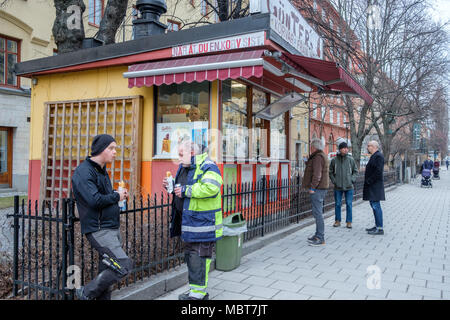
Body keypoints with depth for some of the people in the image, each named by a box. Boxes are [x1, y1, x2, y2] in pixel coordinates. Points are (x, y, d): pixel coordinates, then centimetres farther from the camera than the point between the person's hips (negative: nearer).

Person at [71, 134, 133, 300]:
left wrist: (118, 194, 6)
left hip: (112, 228, 9)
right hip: (98, 230, -9)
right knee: (124, 265, -15)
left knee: (107, 269, 12)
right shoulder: (83, 171, -14)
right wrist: (116, 196, -9)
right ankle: (86, 293, 0)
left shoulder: (102, 170, 16)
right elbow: (94, 200, -25)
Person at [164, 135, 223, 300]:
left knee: (198, 257, -4)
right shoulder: (184, 167, 15)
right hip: (187, 221, 10)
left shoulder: (208, 167, -15)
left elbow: (210, 188, -31)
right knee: (190, 256, 17)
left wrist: (185, 190, -24)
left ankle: (198, 293, 7)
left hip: (202, 223, -10)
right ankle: (197, 291, 30)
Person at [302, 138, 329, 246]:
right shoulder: (322, 155, 18)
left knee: (317, 213, -9)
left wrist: (312, 187, -21)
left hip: (317, 189, -11)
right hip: (321, 188, 11)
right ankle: (318, 235, 24)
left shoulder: (318, 157, -15)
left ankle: (320, 238, -7)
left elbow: (317, 174, -23)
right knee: (318, 212, 16)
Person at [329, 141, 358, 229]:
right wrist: (333, 181, -2)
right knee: (337, 204, 8)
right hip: (338, 187, 0)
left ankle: (349, 221, 13)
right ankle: (337, 221, 20)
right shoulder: (334, 160, 0)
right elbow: (330, 172, 8)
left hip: (349, 186, 0)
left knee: (349, 204, 3)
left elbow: (355, 171, 8)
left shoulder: (351, 159, 0)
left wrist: (352, 180, -4)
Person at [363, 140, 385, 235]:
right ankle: (377, 226, 20)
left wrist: (369, 181, -18)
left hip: (375, 186, -10)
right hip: (371, 186, 10)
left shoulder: (378, 156, -13)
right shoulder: (374, 156, 19)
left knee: (376, 206, -9)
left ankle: (380, 228, -6)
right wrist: (367, 182, 14)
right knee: (374, 206, 13)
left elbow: (378, 171, -21)